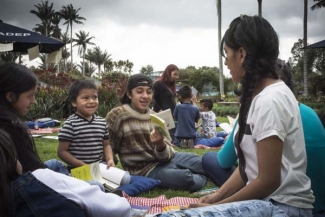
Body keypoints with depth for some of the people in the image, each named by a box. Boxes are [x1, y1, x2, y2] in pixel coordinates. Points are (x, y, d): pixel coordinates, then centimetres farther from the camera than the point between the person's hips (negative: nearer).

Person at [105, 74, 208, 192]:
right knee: (186, 178, -29)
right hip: (145, 169, -5)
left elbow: (166, 155, -5)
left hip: (168, 159, 6)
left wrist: (160, 144, -27)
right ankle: (201, 178, 5)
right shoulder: (117, 115, -11)